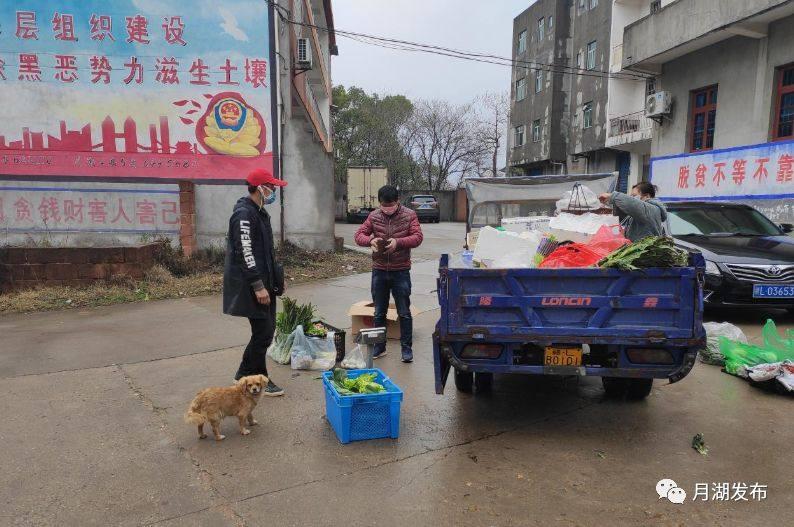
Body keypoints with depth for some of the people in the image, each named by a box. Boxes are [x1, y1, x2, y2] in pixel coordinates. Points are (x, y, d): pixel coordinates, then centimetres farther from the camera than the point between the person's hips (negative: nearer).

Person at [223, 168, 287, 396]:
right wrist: (258, 286, -23)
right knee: (263, 332, -3)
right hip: (251, 285, -10)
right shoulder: (244, 214, -17)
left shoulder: (259, 212, 16)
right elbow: (245, 253, -22)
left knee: (266, 329, 15)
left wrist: (277, 278, 21)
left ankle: (245, 373, 28)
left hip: (263, 282, 10)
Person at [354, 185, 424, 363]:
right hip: (379, 271, 3)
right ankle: (379, 347, 25)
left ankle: (406, 347, 14)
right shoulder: (374, 216, 3)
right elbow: (359, 235, 2)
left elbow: (418, 237, -11)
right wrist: (370, 241, -20)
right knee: (379, 313, 12)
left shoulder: (409, 215, -4)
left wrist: (398, 242, -27)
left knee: (404, 313, 3)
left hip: (401, 272, -3)